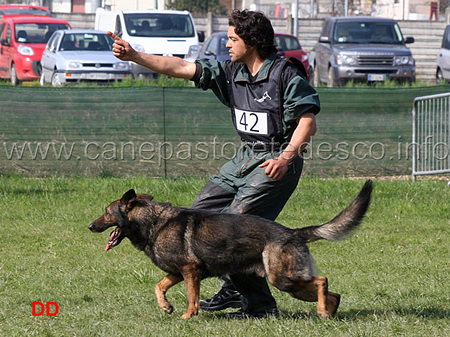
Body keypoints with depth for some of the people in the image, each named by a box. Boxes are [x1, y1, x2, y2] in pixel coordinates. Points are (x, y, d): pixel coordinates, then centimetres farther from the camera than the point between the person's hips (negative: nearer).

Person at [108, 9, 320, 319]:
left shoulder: (285, 75, -14)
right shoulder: (231, 72, 6)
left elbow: (308, 122, -17)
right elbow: (180, 68, 4)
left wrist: (285, 157, -29)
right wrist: (134, 56, -3)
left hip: (277, 163, -9)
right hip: (245, 158, 9)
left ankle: (261, 305, -8)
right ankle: (235, 289, 21)